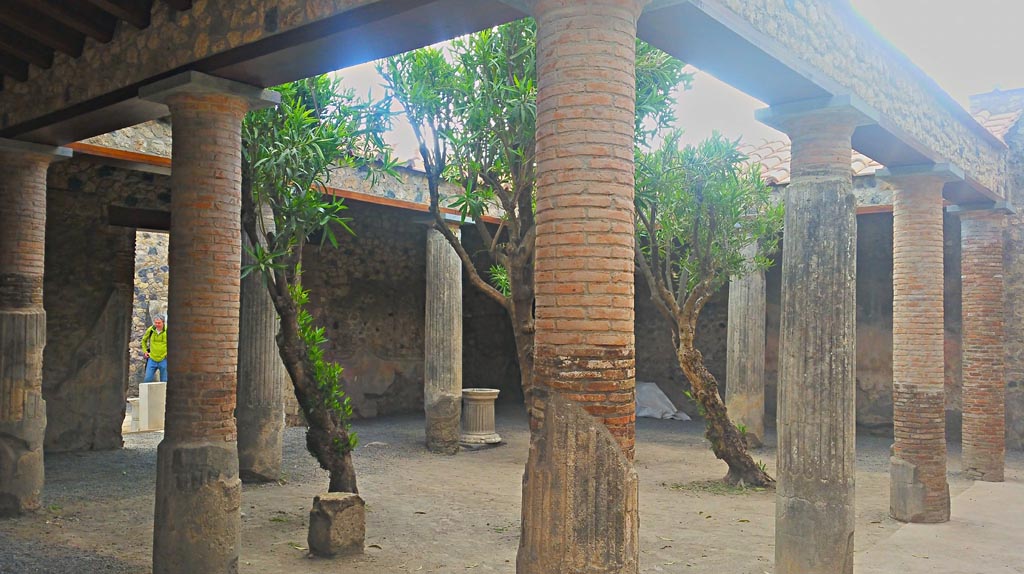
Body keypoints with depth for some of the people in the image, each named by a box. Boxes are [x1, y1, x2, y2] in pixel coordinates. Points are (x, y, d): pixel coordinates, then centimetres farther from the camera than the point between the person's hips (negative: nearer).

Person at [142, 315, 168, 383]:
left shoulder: (167, 331, -8)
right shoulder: (150, 330, -1)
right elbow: (144, 340, 19)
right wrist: (145, 351, 9)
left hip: (163, 359, -2)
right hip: (152, 359, 2)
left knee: (164, 381, 4)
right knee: (147, 379, -2)